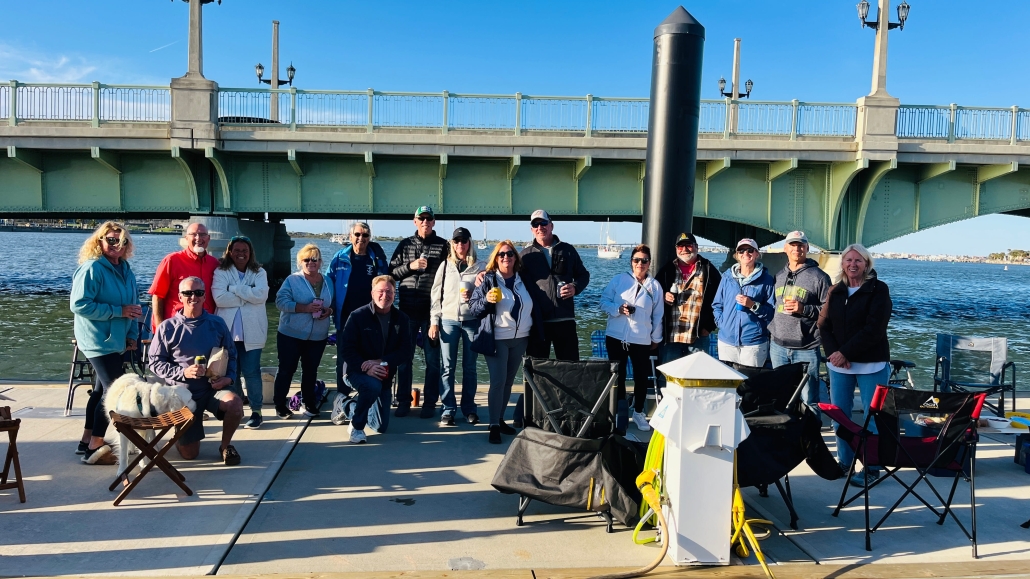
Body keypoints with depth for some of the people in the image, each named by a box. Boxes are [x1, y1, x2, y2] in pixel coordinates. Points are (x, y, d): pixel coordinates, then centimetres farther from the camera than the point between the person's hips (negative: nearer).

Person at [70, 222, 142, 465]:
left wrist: (132, 334, 5)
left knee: (103, 389, 16)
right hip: (99, 341, -9)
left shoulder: (125, 270, 10)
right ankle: (95, 447, -1)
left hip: (116, 341, 9)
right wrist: (118, 311, -21)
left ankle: (87, 440, 28)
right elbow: (79, 304, -21)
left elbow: (133, 305, 16)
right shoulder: (91, 268, -15)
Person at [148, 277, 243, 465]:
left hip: (213, 388, 1)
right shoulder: (167, 327, -4)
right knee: (189, 454, 0)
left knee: (235, 403, -34)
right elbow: (155, 363, -2)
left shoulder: (217, 324, 2)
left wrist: (229, 377, -9)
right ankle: (185, 432, 40)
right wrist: (183, 372, -17)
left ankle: (225, 445, -3)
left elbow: (231, 355, 9)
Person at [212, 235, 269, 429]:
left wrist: (234, 288, -11)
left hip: (251, 332, 0)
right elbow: (219, 298, -13)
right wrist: (247, 296, -10)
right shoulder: (221, 272, 3)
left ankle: (256, 411, 9)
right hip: (227, 331, 1)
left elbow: (261, 295, -12)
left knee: (251, 372, 1)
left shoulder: (259, 273, 6)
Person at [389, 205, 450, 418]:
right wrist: (410, 266, -11)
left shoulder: (443, 246, 2)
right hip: (407, 309, 2)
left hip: (432, 310, -2)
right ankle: (403, 402, 17)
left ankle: (430, 403, 14)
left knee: (432, 358, 5)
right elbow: (391, 273, 6)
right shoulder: (405, 245, 9)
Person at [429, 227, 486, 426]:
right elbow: (436, 295, 7)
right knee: (447, 367, 1)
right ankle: (448, 409, 8)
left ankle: (469, 408, 16)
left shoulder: (480, 266, 3)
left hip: (472, 321, -1)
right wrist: (434, 321, 2)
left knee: (470, 367, 6)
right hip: (448, 320, 1)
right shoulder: (445, 265, 7)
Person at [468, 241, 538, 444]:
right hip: (497, 340, -4)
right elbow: (473, 307, -7)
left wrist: (537, 334, 13)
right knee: (497, 382, -7)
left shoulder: (523, 280, 8)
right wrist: (487, 300, -26)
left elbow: (534, 307, 17)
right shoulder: (488, 279, -4)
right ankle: (494, 426, -1)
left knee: (508, 382, 11)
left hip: (520, 339, 4)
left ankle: (500, 419, 23)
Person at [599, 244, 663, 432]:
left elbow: (658, 315, 8)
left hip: (642, 340, 0)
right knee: (618, 376, 10)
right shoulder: (618, 279, 1)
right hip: (616, 337, 0)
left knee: (641, 377, 6)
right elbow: (604, 301, 1)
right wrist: (618, 309, -17)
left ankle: (638, 412, 23)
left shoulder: (655, 286, 3)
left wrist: (656, 338, 11)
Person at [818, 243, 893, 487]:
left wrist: (846, 353, -17)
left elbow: (873, 329, -13)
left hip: (871, 364, -4)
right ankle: (844, 462, 20)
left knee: (873, 417, 0)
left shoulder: (879, 290, -4)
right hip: (838, 363, 4)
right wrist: (833, 352, -10)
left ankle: (872, 468, 9)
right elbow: (823, 325, 6)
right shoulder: (835, 291, 10)